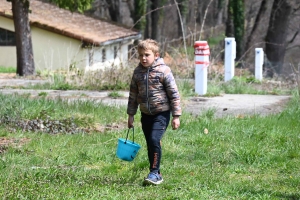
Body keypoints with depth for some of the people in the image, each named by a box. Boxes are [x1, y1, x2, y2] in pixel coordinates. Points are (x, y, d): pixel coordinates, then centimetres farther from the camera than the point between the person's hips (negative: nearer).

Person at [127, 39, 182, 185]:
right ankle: (156, 175, 19)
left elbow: (174, 94, -9)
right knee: (150, 144, 9)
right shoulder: (138, 72, 4)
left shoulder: (163, 71, -11)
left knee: (154, 140, -19)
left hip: (161, 113, -6)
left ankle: (155, 173, -11)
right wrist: (131, 114, 13)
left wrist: (176, 116, -10)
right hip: (146, 114, 6)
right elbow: (133, 94, 14)